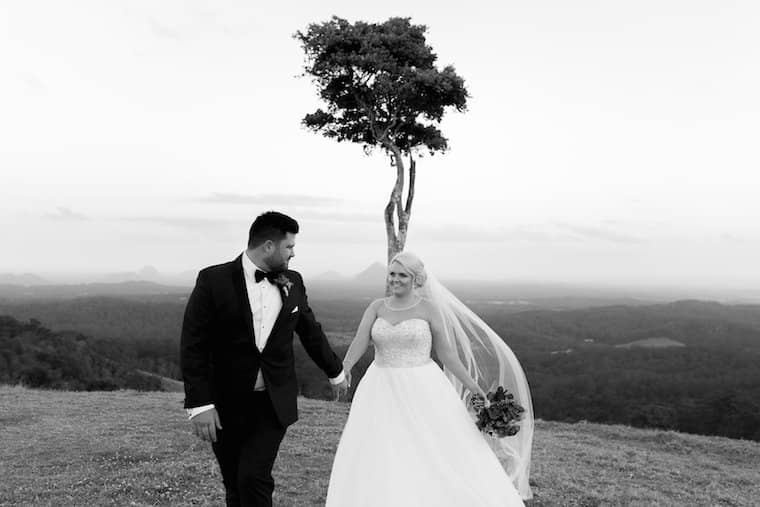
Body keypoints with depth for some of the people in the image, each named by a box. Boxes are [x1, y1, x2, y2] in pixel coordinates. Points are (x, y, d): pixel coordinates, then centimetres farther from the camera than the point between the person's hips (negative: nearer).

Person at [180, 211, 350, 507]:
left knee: (254, 478, -11)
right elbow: (193, 345, -11)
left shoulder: (292, 282, 2)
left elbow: (311, 332, 16)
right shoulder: (214, 281, -10)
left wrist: (335, 371, 27)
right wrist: (200, 404, -16)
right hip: (226, 405, -1)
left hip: (274, 402, 1)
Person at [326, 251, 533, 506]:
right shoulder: (376, 307, 4)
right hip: (383, 392, 3)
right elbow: (360, 342, -10)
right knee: (377, 460, 4)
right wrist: (344, 369, -29)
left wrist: (473, 387, -4)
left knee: (441, 456, 0)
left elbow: (446, 352, -1)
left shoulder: (430, 308, -4)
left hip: (421, 391, -3)